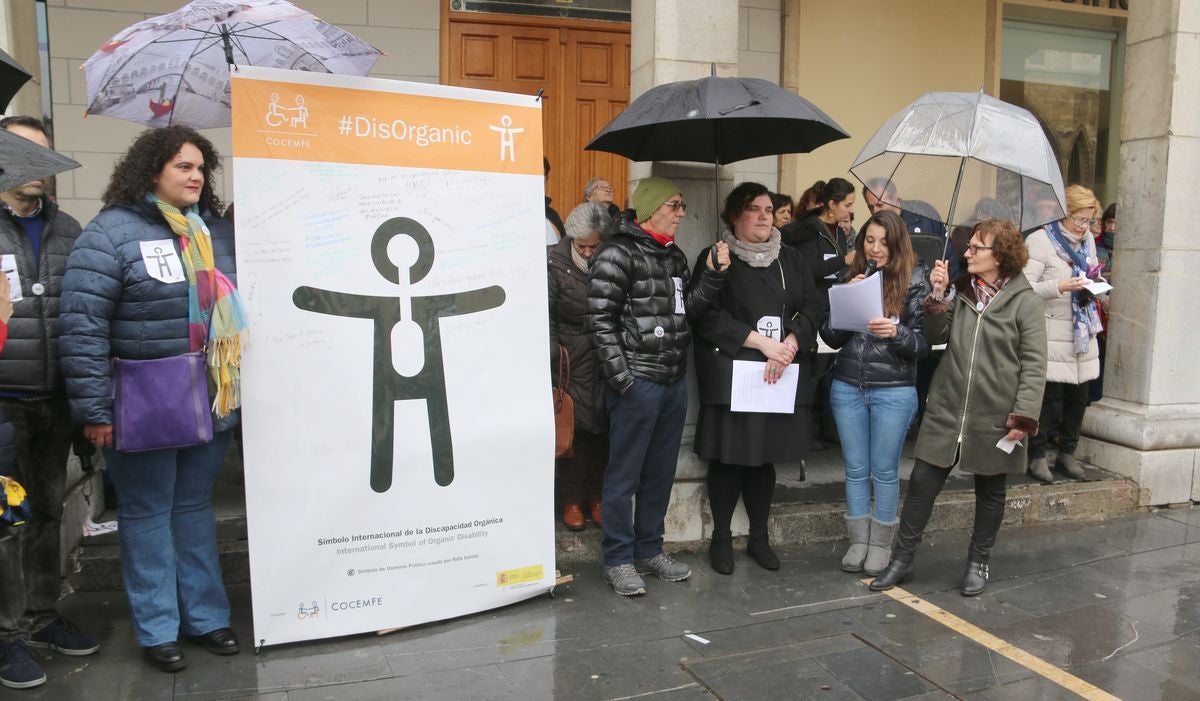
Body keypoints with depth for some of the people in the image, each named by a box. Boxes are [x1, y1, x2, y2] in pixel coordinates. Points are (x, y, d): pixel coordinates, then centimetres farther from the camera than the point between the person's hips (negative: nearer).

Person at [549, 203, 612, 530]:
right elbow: (546, 318, -8)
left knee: (603, 429, 8)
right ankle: (571, 499, 14)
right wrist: (553, 360, -14)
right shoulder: (554, 263, -8)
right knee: (575, 427, -1)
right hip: (573, 359, -2)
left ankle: (595, 496, 23)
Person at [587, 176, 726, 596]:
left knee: (661, 472, 15)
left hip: (674, 382, 8)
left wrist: (714, 273, 0)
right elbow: (600, 321, -12)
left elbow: (690, 306, 13)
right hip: (637, 382, -8)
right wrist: (621, 378, -15)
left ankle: (649, 549, 29)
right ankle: (618, 559, 14)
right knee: (624, 475, 2)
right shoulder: (618, 254, -8)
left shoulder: (674, 255, 16)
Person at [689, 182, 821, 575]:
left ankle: (759, 537, 23)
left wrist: (789, 345, -11)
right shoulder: (716, 258, 0)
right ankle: (721, 538, 16)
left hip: (780, 376, 4)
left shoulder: (791, 260, 15)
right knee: (728, 458, 0)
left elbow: (811, 308, 8)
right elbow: (706, 316, -10)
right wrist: (764, 342, -14)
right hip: (729, 373, -4)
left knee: (765, 457, 9)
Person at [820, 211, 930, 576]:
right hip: (847, 388, 3)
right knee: (856, 469, 10)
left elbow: (924, 342, -5)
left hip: (894, 391, -3)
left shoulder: (914, 282, -4)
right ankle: (858, 541, 22)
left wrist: (896, 333, -24)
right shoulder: (849, 278, 5)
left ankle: (881, 543, 22)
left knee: (884, 470, 7)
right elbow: (831, 338, 3)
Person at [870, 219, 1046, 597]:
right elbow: (935, 337, 3)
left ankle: (978, 563, 32)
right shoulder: (961, 290, 8)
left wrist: (1023, 416, -16)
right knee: (922, 483, 4)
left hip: (994, 417, -3)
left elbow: (1034, 365, -10)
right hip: (946, 410, 4)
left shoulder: (1025, 301, -7)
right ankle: (901, 560, 16)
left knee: (989, 492, 14)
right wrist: (938, 295, -9)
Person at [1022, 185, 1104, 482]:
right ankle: (1037, 455, 9)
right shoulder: (1040, 240, -10)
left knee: (1079, 394, 10)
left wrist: (1094, 285, 4)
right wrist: (1059, 287, -26)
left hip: (1083, 332, 7)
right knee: (1050, 394, -5)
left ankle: (1067, 452, 25)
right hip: (1051, 333, -7)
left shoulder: (1087, 240, 14)